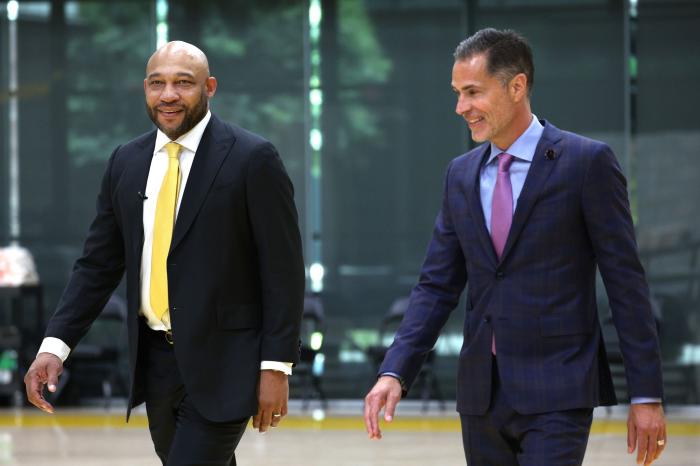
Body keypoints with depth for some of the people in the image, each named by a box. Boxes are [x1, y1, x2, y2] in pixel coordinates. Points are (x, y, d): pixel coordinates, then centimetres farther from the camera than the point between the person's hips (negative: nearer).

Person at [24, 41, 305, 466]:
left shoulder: (251, 158, -8)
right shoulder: (127, 162, 9)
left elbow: (283, 269, -8)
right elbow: (98, 264, 11)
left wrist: (276, 366, -13)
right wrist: (55, 346, -1)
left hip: (223, 362, -6)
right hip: (155, 359, 6)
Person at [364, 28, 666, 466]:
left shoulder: (587, 163, -5)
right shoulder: (462, 175, 12)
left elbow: (626, 283, -6)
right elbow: (437, 287, 12)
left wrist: (647, 396, -8)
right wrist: (394, 373, -3)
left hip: (557, 394, -6)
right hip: (483, 393, 6)